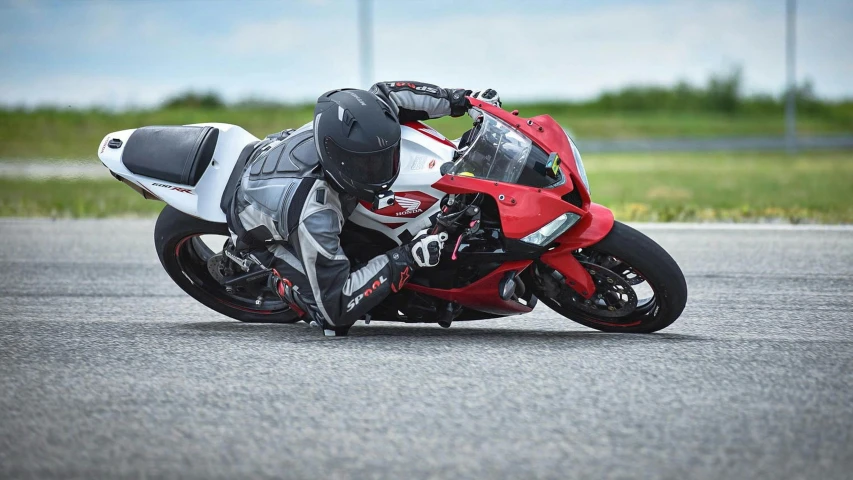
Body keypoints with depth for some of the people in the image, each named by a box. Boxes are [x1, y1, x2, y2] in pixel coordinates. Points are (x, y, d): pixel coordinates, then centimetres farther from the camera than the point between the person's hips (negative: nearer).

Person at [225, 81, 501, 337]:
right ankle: (282, 281, 6)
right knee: (334, 322, -22)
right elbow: (335, 307, -41)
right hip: (264, 231, -7)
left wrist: (460, 100, -11)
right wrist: (405, 261, -45)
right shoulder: (313, 218, -47)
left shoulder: (344, 127, -31)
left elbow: (384, 95, -7)